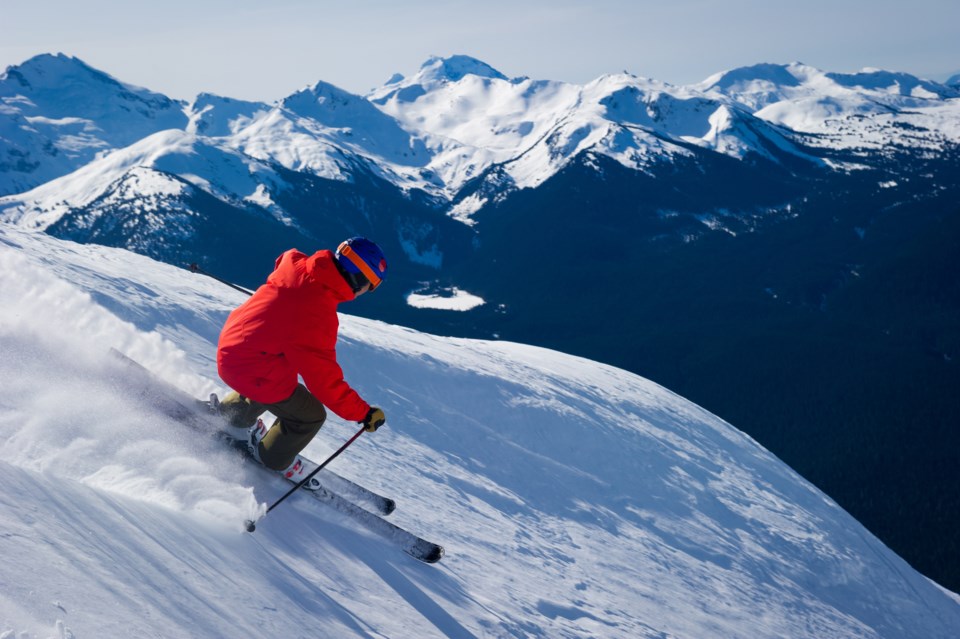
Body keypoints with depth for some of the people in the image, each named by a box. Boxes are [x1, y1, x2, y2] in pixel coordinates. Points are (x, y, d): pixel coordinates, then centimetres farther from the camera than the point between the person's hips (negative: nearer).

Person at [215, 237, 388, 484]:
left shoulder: (295, 264, -11)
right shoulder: (317, 314, -32)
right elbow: (324, 379, -26)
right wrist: (363, 412, -18)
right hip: (254, 370, -8)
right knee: (310, 416, 12)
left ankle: (229, 414, 57)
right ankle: (272, 461, 35)